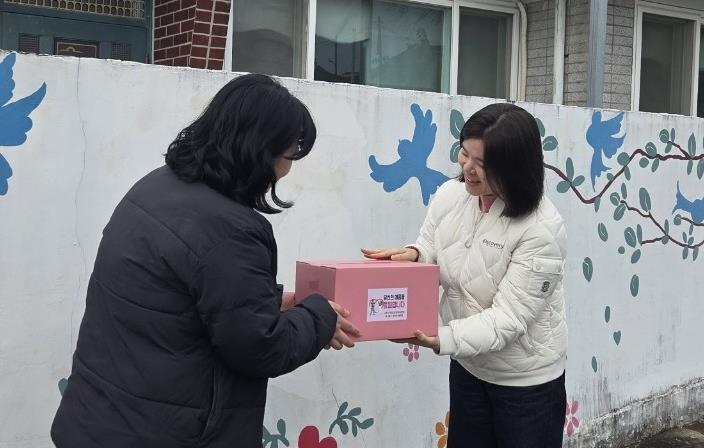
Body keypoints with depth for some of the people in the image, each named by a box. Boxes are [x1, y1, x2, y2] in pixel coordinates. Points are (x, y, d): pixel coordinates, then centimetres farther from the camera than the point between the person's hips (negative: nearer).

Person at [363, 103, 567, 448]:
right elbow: (430, 254, 6)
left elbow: (508, 317, -26)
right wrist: (412, 254, -17)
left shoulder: (541, 229, -25)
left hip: (527, 381, -5)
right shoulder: (449, 195, -9)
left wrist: (441, 339, -36)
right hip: (467, 367, 5)